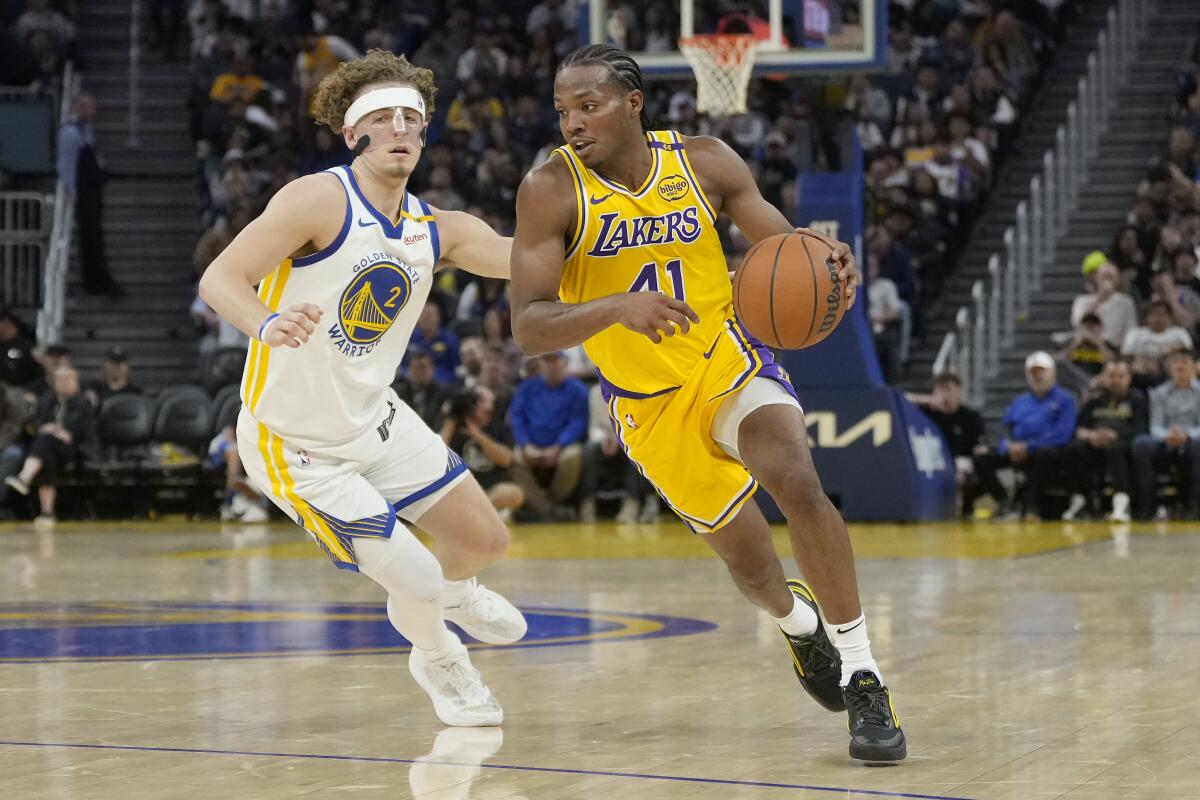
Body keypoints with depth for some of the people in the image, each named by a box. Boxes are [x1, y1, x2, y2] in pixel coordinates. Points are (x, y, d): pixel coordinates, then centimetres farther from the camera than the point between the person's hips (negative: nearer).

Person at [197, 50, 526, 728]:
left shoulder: (438, 231, -1)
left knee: (486, 539, 14)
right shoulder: (324, 199, -22)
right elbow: (220, 278, -30)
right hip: (297, 445, -7)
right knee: (417, 585, -9)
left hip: (375, 419, 7)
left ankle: (452, 591, 52)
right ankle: (440, 662, 27)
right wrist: (268, 327, -49)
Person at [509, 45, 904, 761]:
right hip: (649, 403, 0)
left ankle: (864, 678, -20)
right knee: (749, 560, 12)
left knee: (798, 483, -28)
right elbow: (528, 327, -23)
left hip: (731, 359, 0)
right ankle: (797, 619, 50)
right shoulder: (552, 190, -17)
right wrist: (617, 307, -41)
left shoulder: (706, 163, -10)